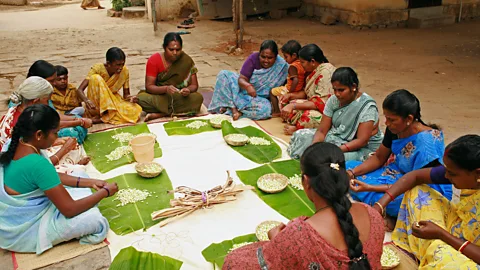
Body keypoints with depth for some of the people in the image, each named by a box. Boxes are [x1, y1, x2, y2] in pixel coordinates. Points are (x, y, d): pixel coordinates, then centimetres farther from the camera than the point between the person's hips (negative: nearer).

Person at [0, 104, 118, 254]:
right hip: (24, 232, -9)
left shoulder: (17, 147, -5)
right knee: (95, 221, -18)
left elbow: (53, 177, 8)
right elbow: (69, 209, -28)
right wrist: (105, 192, -15)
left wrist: (90, 183, 1)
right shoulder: (37, 164, -33)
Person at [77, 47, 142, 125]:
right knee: (96, 78, -30)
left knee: (136, 110, -28)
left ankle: (102, 118, -23)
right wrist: (87, 101, -44)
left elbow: (126, 95, -2)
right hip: (96, 105, -2)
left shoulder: (124, 71, -10)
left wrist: (130, 98, -27)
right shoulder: (98, 68, -18)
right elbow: (80, 89, -23)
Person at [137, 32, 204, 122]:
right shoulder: (154, 60, -9)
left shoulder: (186, 61, -6)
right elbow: (149, 86, -13)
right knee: (140, 99, -30)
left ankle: (158, 114, -22)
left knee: (198, 98, -29)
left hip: (180, 98, 2)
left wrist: (188, 90, -28)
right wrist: (165, 89, -33)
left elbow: (194, 85, -3)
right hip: (159, 98, -1)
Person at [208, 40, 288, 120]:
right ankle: (233, 108, -26)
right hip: (243, 90, 2)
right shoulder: (253, 58, -14)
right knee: (223, 74, -18)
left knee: (265, 109, -36)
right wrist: (247, 85, -41)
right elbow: (241, 79, -20)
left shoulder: (282, 66, -16)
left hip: (259, 98, -2)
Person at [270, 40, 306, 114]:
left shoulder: (293, 67, -26)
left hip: (291, 90, -9)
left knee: (272, 92, 10)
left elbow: (296, 80, -37)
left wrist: (290, 92, -28)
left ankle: (276, 111, 12)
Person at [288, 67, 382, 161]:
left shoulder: (367, 106, -20)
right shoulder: (333, 100, -4)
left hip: (362, 148, -6)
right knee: (300, 135, -3)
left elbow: (362, 141, -24)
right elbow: (322, 131, -5)